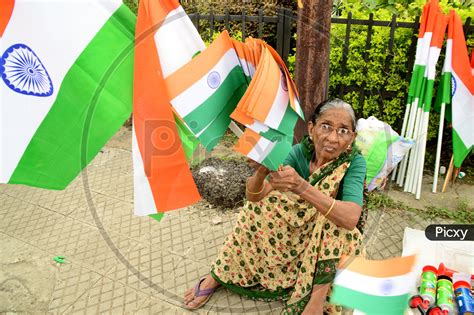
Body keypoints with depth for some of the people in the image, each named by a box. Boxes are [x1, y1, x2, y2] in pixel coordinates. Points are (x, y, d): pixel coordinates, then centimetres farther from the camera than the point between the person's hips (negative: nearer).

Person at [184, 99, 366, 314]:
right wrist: (261, 172, -49)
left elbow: (351, 218, -42)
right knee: (261, 200, -16)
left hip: (332, 245, -3)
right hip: (299, 230, 3)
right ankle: (218, 275, -5)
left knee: (339, 220, -32)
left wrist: (302, 186, -54)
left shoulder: (354, 162, -25)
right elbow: (254, 195, -26)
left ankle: (318, 296, -22)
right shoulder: (300, 152, -18)